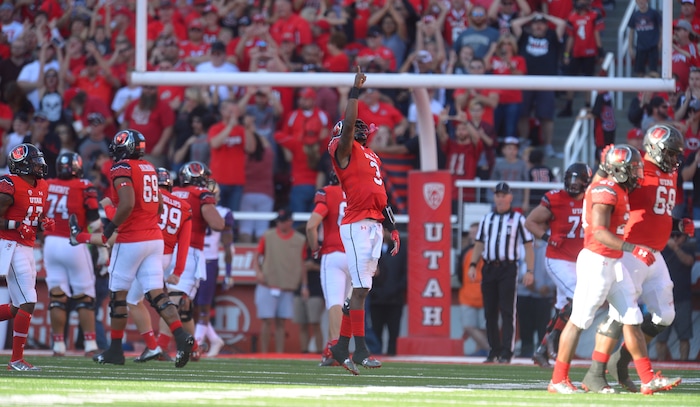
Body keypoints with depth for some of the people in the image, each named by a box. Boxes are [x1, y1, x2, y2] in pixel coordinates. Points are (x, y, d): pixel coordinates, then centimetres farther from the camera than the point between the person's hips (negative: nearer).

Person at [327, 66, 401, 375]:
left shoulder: (372, 157, 22)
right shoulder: (344, 149, -1)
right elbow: (348, 125, -21)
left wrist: (392, 228, 21)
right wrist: (354, 92, -15)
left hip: (374, 225, 8)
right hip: (357, 225, -8)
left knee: (362, 289, 9)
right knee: (360, 289, -12)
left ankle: (342, 347, 14)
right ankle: (360, 350, -12)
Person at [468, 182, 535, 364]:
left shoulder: (518, 219, 5)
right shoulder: (486, 219, 17)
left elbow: (528, 246, 1)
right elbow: (479, 244, 19)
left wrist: (530, 271, -8)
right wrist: (473, 265, 4)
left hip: (508, 268, -5)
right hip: (489, 268, 5)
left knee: (507, 311, -10)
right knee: (490, 312, 5)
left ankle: (506, 352, -11)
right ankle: (494, 350, 12)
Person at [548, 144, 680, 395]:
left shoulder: (618, 189, 13)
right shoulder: (606, 191, -17)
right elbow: (599, 232, -25)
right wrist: (633, 249, -32)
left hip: (613, 263, 10)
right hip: (596, 261, -10)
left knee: (631, 318, 7)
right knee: (579, 320, -2)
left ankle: (648, 379, 9)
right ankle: (558, 381, 5)